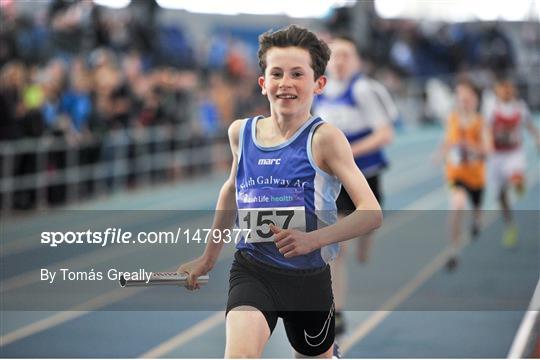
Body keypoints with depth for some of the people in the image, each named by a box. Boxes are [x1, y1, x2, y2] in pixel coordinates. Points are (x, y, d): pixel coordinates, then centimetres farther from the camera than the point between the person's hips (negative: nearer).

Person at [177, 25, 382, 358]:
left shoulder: (324, 138, -12)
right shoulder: (241, 132, 3)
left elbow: (372, 213, -19)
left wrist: (312, 239, -34)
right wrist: (209, 256, 29)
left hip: (309, 277, -1)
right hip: (252, 271, 2)